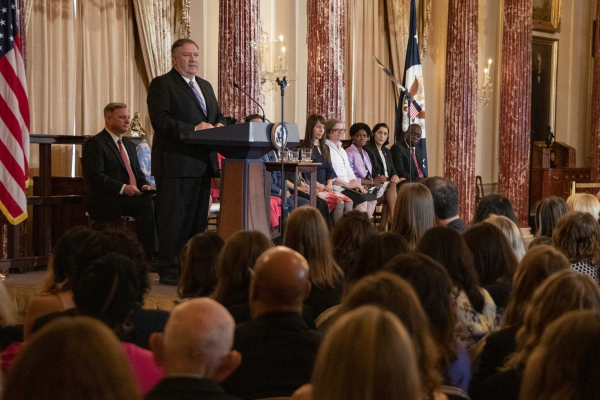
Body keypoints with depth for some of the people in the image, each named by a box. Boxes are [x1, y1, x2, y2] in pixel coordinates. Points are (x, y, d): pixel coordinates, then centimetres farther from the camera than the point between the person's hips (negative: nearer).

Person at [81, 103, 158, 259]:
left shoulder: (129, 144, 23)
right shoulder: (94, 144, -4)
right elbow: (96, 177, -15)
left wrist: (144, 186, 0)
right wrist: (123, 188, -26)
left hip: (133, 196, 8)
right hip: (106, 202, -8)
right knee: (147, 205, -31)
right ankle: (148, 254, -27)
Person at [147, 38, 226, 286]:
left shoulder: (205, 86, 21)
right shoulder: (161, 84, -4)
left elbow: (217, 115, 24)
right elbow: (160, 120, -15)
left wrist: (219, 125, -1)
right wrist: (194, 129, -22)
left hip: (202, 163, 8)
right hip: (176, 163, -8)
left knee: (198, 217, 11)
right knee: (173, 217, -4)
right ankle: (168, 270, 2)